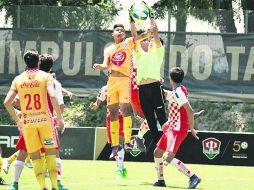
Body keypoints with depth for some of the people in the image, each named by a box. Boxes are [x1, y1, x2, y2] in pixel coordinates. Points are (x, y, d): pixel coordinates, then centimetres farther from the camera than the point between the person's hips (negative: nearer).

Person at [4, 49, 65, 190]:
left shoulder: (18, 79, 6)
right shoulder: (45, 76, -2)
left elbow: (7, 102, 1)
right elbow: (52, 96, -17)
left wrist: (17, 120, 12)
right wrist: (60, 117, -12)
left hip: (27, 122, 2)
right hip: (45, 120, -2)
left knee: (35, 156, 7)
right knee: (50, 152, 8)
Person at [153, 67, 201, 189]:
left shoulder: (178, 92, -18)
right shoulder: (176, 92, 10)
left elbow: (190, 111, -24)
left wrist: (191, 128, -16)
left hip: (178, 130, -10)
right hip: (171, 128, 10)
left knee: (169, 158, -21)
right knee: (157, 153, 17)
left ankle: (193, 177, -20)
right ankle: (160, 180, 27)